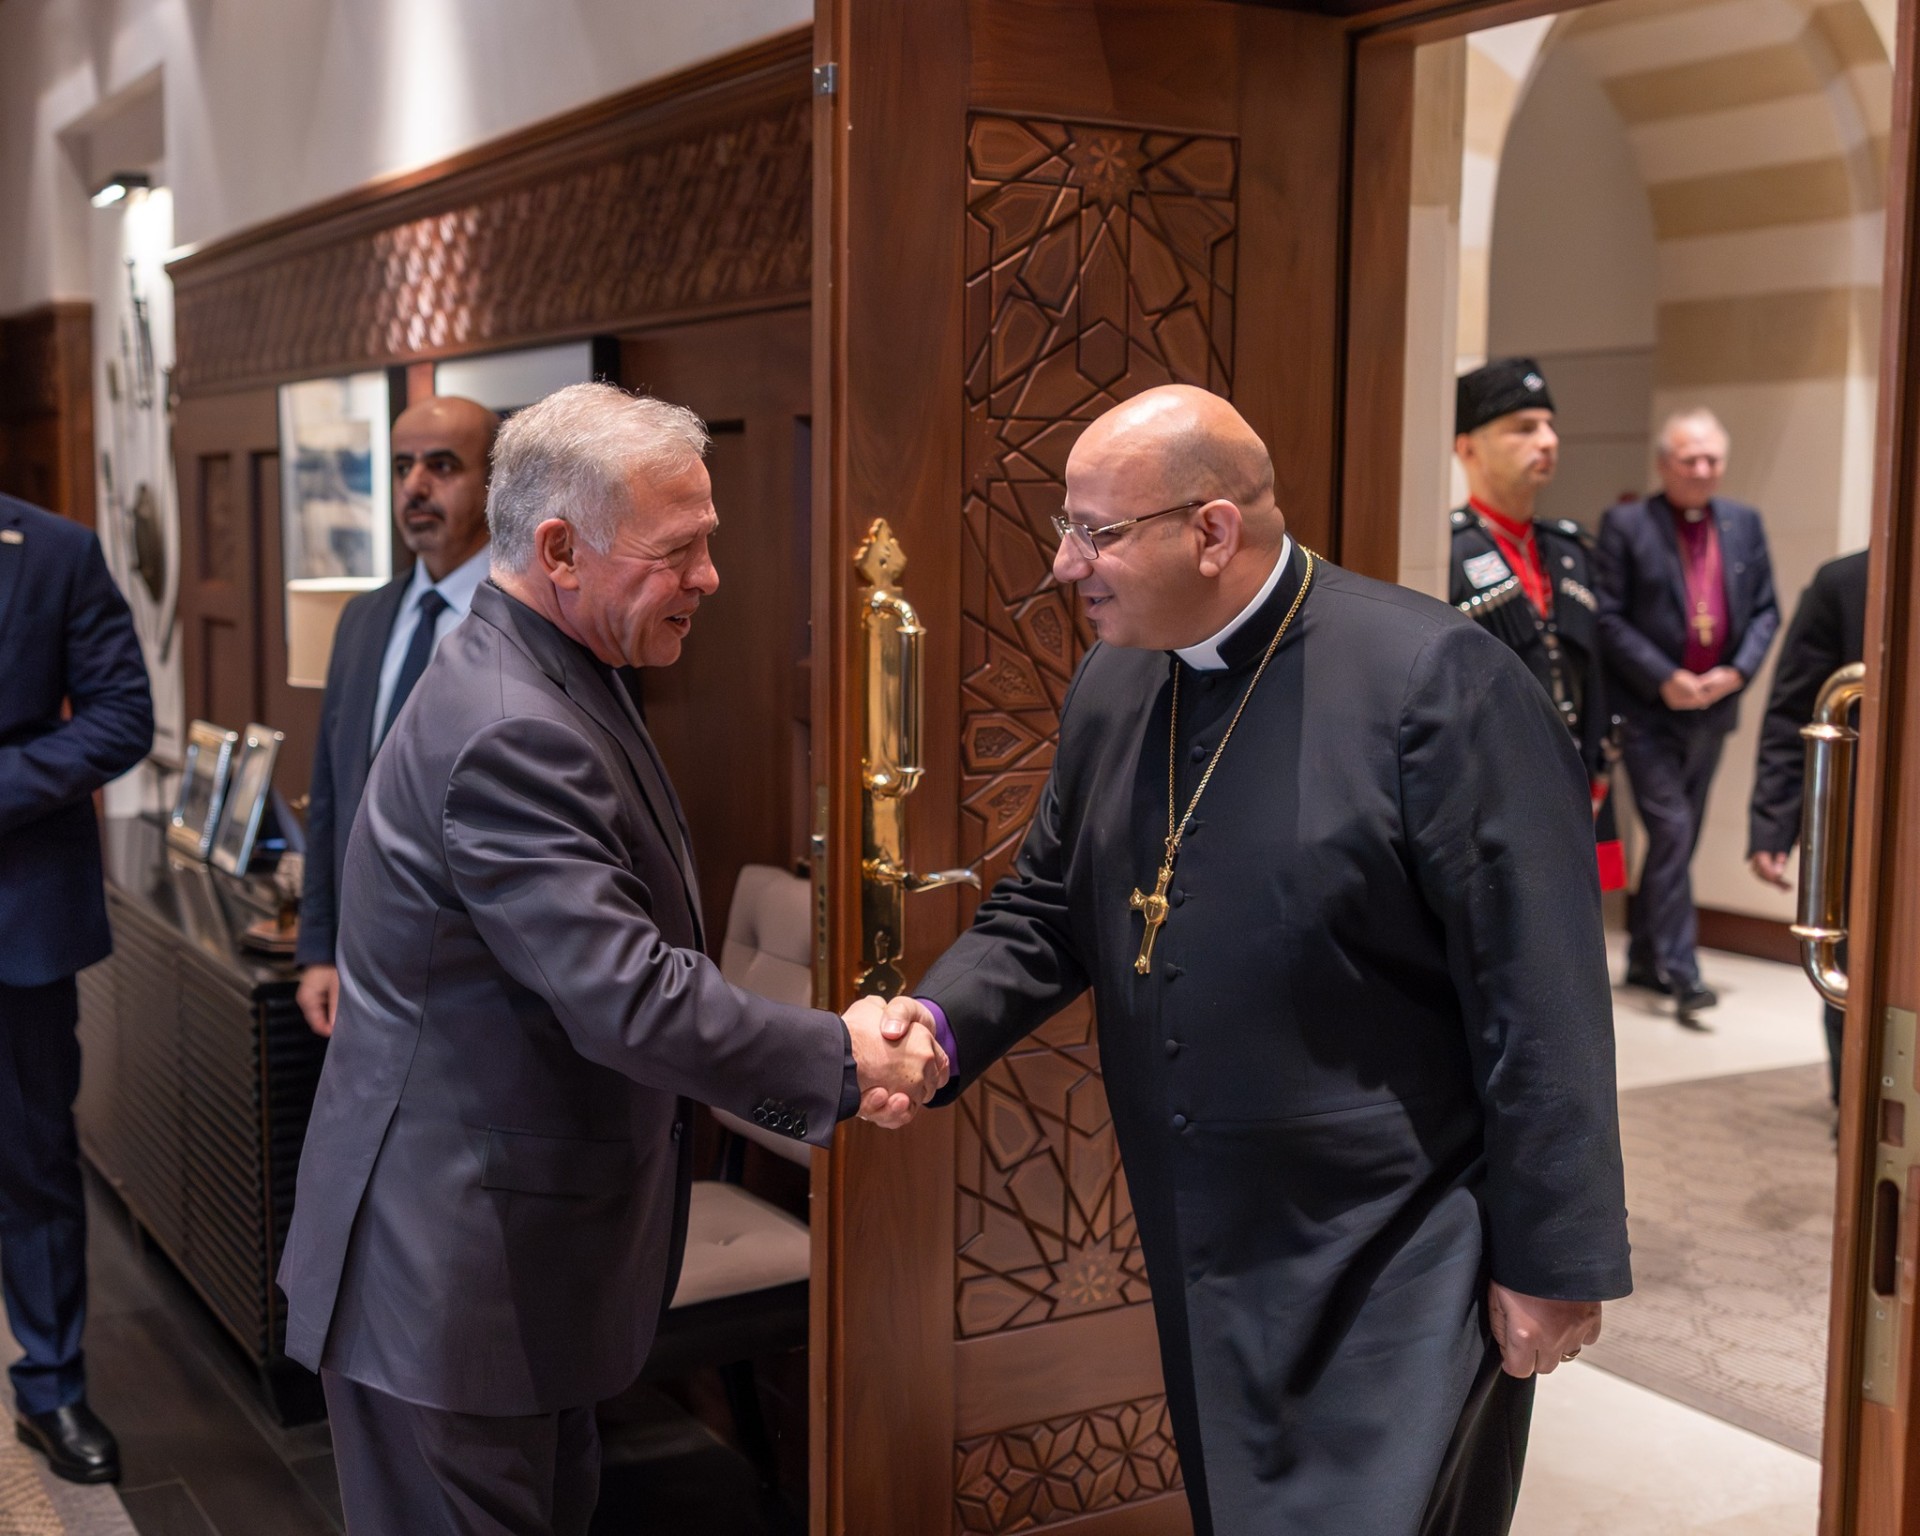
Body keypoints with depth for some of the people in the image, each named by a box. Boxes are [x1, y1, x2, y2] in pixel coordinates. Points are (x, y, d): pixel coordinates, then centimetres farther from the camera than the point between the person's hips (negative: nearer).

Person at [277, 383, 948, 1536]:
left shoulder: (555, 686, 7)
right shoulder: (509, 733, -26)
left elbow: (625, 963, 11)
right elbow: (628, 998, -29)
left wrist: (810, 1082, 5)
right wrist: (842, 1062, -18)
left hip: (528, 1244, 10)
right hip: (451, 1268, -9)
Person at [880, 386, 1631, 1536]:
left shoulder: (1437, 680, -19)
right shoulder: (1111, 688, 3)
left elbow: (1541, 1000, -18)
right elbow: (1046, 911, 12)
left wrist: (1553, 1265, -15)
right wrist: (943, 1018, -8)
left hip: (1393, 1269, -7)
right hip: (1203, 1257, 7)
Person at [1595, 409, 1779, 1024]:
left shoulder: (1744, 523, 8)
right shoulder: (1626, 525, -6)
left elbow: (1765, 610, 9)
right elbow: (1608, 618, -9)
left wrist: (1738, 670, -7)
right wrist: (1663, 679, -16)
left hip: (1711, 708, 5)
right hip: (1647, 709, -5)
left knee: (1678, 837, 12)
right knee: (1671, 830, -12)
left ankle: (1644, 958, 24)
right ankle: (1680, 969, -7)